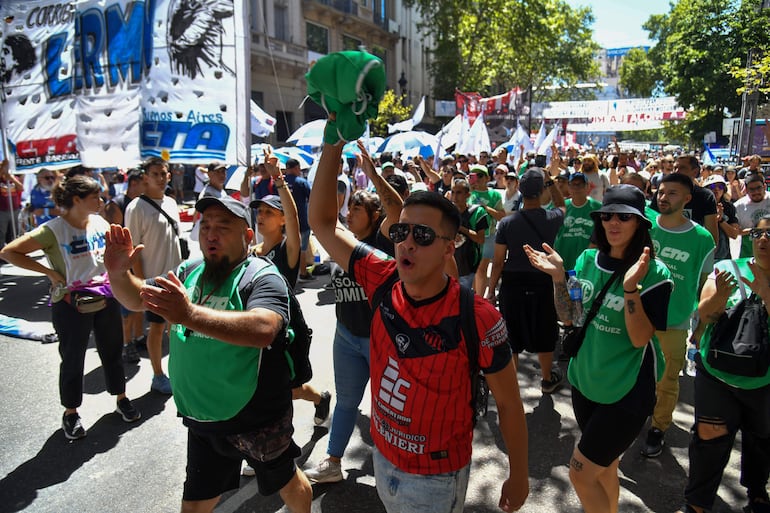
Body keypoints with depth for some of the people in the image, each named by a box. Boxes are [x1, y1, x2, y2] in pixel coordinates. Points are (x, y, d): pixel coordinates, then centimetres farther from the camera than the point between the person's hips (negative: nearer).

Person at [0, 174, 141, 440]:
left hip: (106, 298, 5)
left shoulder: (100, 223, 0)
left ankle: (121, 399, 35)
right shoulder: (53, 230, -15)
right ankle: (71, 413, 30)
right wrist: (50, 272, -15)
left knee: (112, 351, 17)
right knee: (73, 360, 11)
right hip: (71, 304, -4)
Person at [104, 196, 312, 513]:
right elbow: (137, 298, 7)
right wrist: (118, 273, -15)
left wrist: (191, 315, -50)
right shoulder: (189, 273, 1)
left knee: (287, 481, 21)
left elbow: (263, 329, -40)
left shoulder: (263, 278, -21)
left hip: (258, 421, -5)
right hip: (203, 422, 6)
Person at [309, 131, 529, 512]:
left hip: (437, 476, -5)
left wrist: (518, 477, -3)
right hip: (383, 456, 5)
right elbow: (322, 222, -11)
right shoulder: (383, 283, -15)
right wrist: (334, 143, -19)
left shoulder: (477, 320, -27)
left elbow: (509, 403, -13)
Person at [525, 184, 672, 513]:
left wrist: (631, 287, -34)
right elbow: (568, 316, 2)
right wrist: (558, 276, -12)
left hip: (627, 391, -5)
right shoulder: (588, 260, -1)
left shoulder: (654, 273, -16)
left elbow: (640, 338, -21)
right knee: (604, 467, 23)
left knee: (581, 472, -1)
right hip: (585, 380, 6)